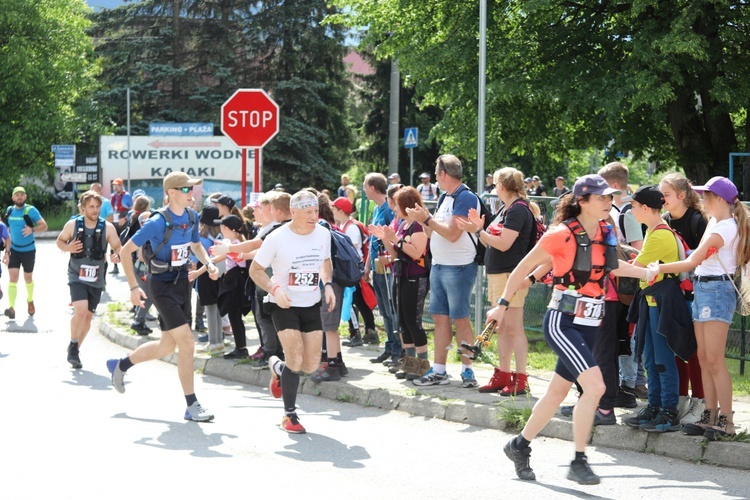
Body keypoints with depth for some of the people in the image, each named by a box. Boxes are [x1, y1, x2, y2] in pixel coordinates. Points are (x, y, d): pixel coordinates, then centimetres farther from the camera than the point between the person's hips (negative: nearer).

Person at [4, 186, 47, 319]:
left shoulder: (31, 210, -11)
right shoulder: (9, 211, 3)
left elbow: (44, 226, -14)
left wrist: (32, 230, -33)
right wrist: (7, 250, 13)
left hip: (28, 250, -2)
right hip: (14, 250, 2)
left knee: (28, 278, 13)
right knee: (13, 277, -11)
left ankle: (30, 300, 40)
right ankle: (11, 308, -17)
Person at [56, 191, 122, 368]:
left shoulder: (107, 227, -5)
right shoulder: (72, 225, -5)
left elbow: (118, 247, 0)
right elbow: (60, 241, 9)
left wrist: (117, 255, -23)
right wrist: (68, 248, -13)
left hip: (96, 278, 2)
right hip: (77, 276, -2)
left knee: (88, 316, 11)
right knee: (80, 311, -22)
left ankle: (75, 350, 31)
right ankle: (73, 345, 1)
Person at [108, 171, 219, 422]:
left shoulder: (191, 217, 1)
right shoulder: (157, 223, -20)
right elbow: (126, 251, -13)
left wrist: (208, 264, 0)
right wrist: (133, 288, -15)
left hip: (182, 283, 8)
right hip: (163, 287, -8)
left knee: (167, 346, 16)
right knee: (187, 343, -13)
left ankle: (120, 366, 39)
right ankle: (192, 406, -5)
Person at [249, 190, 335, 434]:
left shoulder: (323, 234, -2)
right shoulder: (277, 238, -16)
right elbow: (255, 269, -7)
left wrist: (328, 284, 0)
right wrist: (274, 289, -23)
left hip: (312, 306, 5)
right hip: (284, 305, -5)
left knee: (311, 365, 2)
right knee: (296, 360, -15)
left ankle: (278, 368, 36)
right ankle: (290, 415, 2)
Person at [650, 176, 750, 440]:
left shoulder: (724, 229, -14)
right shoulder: (714, 223, 16)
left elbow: (693, 262, -14)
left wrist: (659, 268, -6)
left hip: (717, 291, -10)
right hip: (702, 289, 10)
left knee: (714, 359, -11)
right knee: (704, 357, 7)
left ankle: (726, 420, -10)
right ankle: (710, 416, 9)